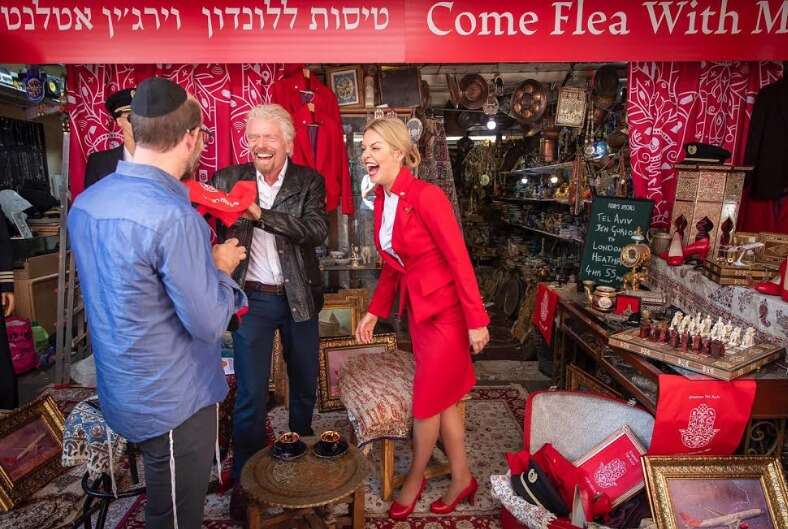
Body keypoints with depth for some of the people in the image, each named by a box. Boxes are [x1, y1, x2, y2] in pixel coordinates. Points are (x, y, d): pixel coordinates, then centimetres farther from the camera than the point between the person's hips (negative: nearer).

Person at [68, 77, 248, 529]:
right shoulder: (173, 216, -28)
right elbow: (210, 323, -24)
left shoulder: (86, 201, 0)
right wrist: (221, 266, -7)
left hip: (123, 388, 8)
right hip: (174, 400, -8)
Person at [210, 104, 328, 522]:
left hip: (298, 298, 1)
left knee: (305, 385, 17)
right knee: (251, 394, 3)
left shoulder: (309, 181, -3)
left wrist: (260, 214, -28)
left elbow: (317, 231, -18)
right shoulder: (228, 180, -1)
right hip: (252, 299, -1)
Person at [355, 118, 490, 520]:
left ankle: (414, 479, 33)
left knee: (426, 402, 8)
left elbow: (459, 259, -18)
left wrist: (476, 320, -16)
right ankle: (461, 479, 36)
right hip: (417, 308, 8)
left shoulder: (425, 196, -19)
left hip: (446, 310, -7)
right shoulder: (382, 199, 5)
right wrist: (375, 311, 12)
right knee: (443, 399, 17)